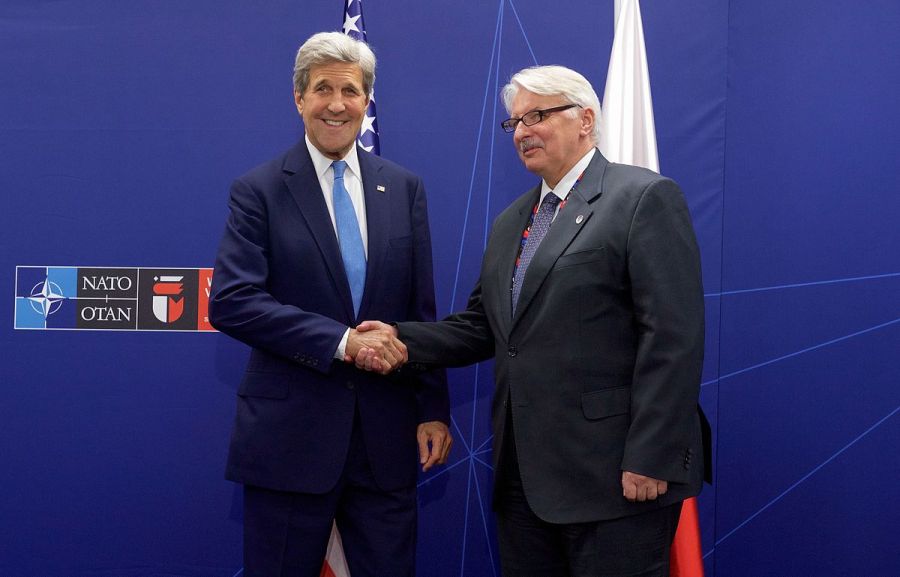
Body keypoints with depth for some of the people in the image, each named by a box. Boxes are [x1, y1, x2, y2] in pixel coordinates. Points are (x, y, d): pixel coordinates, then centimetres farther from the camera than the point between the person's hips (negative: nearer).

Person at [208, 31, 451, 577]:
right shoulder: (259, 191, -2)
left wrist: (434, 409, 5)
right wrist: (340, 341, -18)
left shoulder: (405, 188, 9)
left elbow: (423, 311, 9)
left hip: (387, 432, 3)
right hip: (290, 433, -3)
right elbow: (230, 302, -13)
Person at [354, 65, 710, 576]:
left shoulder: (644, 198, -7)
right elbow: (483, 326, 16)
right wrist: (402, 340, -1)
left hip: (614, 475, -7)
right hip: (525, 476, 7)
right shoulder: (510, 222, 18)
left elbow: (672, 337, -14)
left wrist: (650, 459, -19)